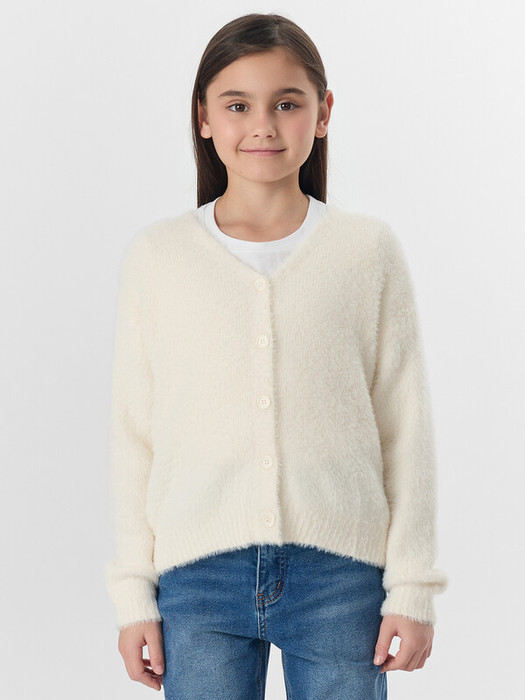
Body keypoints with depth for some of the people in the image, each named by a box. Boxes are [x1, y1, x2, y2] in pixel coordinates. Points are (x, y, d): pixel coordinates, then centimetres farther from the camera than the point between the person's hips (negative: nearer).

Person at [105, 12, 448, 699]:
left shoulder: (370, 250, 2)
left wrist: (413, 589, 2)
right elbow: (133, 434, 6)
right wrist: (134, 592, 5)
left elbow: (406, 430, 3)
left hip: (340, 572, 0)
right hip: (198, 576, 1)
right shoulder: (157, 255, 3)